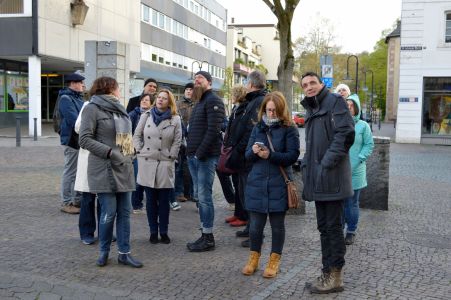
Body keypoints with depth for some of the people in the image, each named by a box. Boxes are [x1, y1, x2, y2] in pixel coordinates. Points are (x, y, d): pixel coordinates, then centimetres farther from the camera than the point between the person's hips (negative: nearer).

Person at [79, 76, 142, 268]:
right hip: (104, 169, -7)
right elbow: (85, 139, -13)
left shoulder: (118, 109, 17)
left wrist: (131, 153, 8)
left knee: (124, 212, 6)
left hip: (124, 168, 7)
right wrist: (110, 152, -18)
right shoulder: (93, 108, -6)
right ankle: (104, 251, 16)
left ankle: (124, 253, 14)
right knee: (109, 212, -4)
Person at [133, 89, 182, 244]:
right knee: (151, 200, 7)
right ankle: (153, 231, 16)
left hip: (165, 164, -1)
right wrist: (140, 152, 2)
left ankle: (163, 232, 14)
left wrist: (171, 156, -5)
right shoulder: (146, 116, 6)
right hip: (147, 163, 1)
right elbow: (137, 136, 10)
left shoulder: (175, 119, 1)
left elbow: (177, 141, 2)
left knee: (164, 201, 3)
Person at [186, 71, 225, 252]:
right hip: (194, 156, 9)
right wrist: (190, 152, 10)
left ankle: (208, 238, 0)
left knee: (204, 196, -7)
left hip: (206, 157, -9)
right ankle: (204, 234, 17)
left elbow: (213, 130, -17)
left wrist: (200, 153, -19)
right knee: (199, 195, 10)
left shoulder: (213, 101, -8)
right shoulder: (199, 102, 21)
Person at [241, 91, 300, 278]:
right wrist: (253, 151, -14)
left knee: (277, 224, 9)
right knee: (256, 224, 7)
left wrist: (270, 155, -22)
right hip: (257, 182, 3)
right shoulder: (258, 128, 10)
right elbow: (247, 155, 9)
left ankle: (274, 261, 22)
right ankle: (254, 258, 24)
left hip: (279, 184, -3)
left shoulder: (289, 129, -3)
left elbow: (293, 156, -11)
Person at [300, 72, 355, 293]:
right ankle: (328, 272, 21)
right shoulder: (311, 110, 21)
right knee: (324, 227, 12)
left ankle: (335, 277, 5)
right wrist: (306, 164, 12)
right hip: (317, 178, 8)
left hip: (332, 176, -8)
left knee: (333, 227, -3)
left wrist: (327, 163, -19)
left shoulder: (334, 101, -4)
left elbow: (346, 133, -16)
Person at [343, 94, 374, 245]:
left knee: (352, 203, 7)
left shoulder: (363, 126, -1)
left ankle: (351, 232, 20)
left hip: (355, 171, -1)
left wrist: (359, 159, -11)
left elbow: (369, 145, 0)